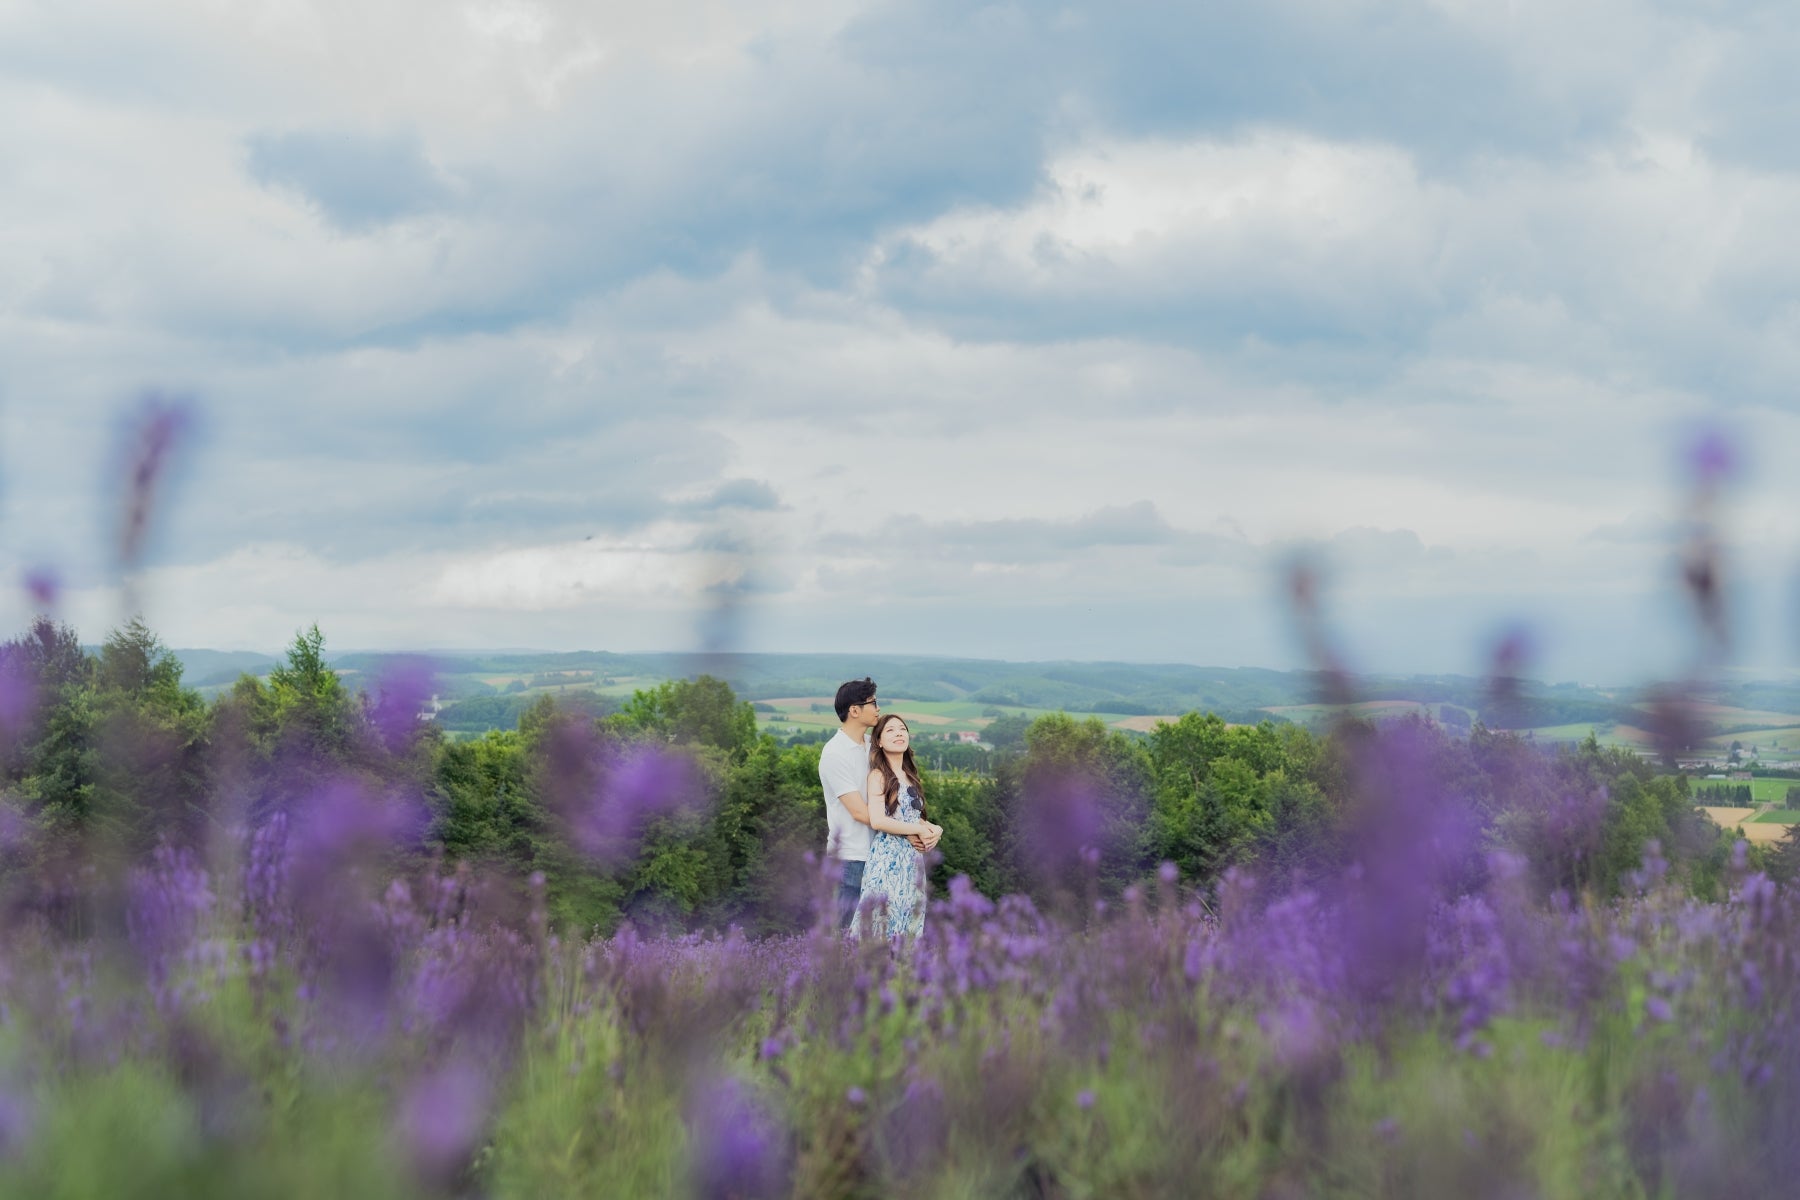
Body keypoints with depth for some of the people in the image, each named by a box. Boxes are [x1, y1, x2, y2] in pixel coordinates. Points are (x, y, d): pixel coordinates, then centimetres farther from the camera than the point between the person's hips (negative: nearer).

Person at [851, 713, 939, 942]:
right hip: (888, 857, -8)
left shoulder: (910, 775, 15)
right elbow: (877, 821, -19)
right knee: (885, 915, -9)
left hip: (913, 858, 8)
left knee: (908, 917, 8)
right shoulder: (878, 775, -8)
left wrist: (932, 829, -1)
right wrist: (919, 830, -11)